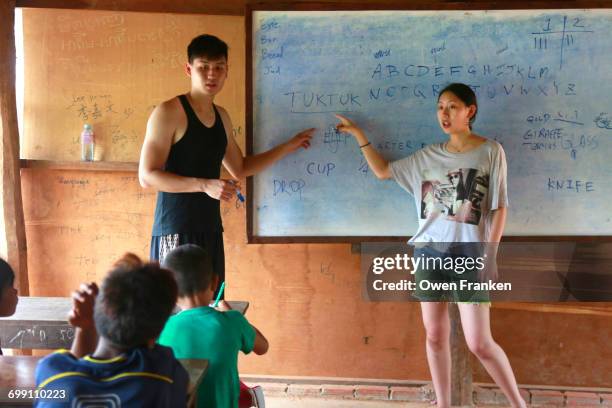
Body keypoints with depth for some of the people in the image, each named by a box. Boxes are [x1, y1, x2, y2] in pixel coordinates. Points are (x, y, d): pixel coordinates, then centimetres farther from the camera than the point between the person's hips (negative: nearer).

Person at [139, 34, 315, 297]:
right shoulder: (168, 113, -11)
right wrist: (205, 185, -25)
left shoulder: (221, 117, 13)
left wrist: (288, 147, 22)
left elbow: (239, 169, 25)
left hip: (210, 229, 7)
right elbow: (147, 176, -16)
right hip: (176, 231, -7)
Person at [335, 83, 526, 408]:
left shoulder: (491, 151, -3)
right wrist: (358, 134, 14)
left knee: (479, 343, -5)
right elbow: (383, 171, 17)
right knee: (435, 336, 9)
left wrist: (491, 254, -9)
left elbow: (498, 208, -4)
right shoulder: (428, 155, 8)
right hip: (428, 252, 5)